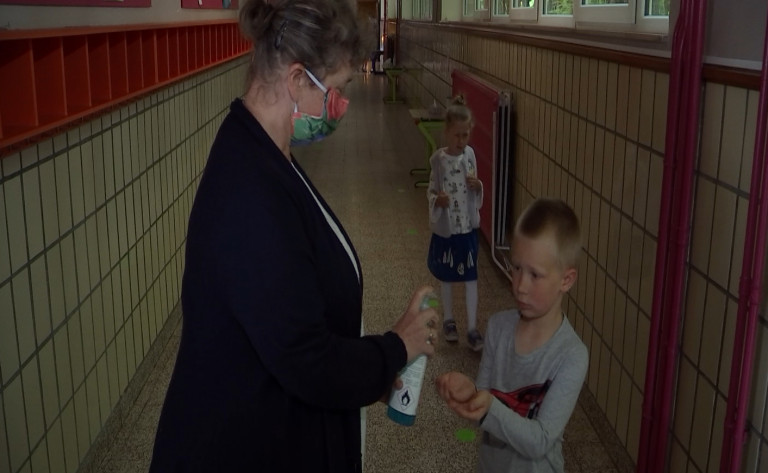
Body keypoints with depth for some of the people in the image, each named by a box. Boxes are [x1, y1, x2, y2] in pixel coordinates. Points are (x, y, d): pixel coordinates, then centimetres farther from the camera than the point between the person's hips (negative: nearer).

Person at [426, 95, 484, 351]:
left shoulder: (470, 154, -3)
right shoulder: (438, 159, -12)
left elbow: (475, 192, 8)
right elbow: (430, 191, -3)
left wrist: (478, 186, -13)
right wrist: (437, 200, -24)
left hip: (468, 226, 2)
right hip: (445, 227, -2)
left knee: (470, 277, 6)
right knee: (446, 276, 14)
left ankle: (472, 328, 16)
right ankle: (448, 320, 33)